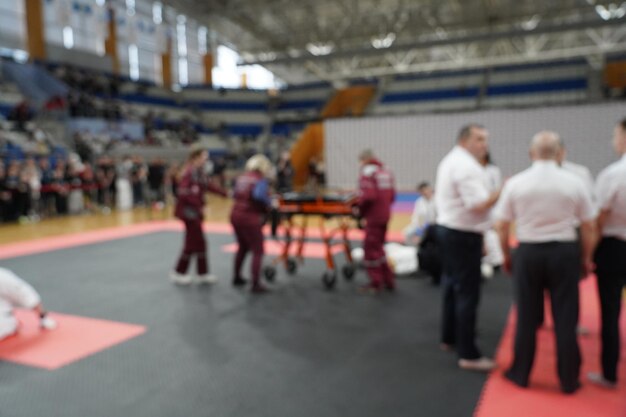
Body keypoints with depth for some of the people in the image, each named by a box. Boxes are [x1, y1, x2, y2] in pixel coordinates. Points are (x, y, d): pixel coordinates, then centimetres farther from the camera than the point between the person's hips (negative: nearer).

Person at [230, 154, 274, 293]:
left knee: (242, 247, 25)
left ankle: (237, 277, 35)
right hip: (250, 218, -7)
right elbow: (259, 196, -27)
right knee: (257, 251, 2)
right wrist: (268, 203, -11)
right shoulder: (261, 180, -10)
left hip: (236, 215, 7)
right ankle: (256, 284, 0)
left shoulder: (241, 178, 10)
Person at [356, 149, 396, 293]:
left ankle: (376, 283, 9)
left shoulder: (367, 172, -11)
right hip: (385, 215, 8)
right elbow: (392, 195, 11)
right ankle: (388, 281, 25)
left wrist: (360, 210, -7)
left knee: (371, 249, 3)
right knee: (378, 246, 19)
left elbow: (367, 197, -21)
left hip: (374, 217, -8)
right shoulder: (387, 172, 12)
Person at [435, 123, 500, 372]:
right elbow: (478, 205, -25)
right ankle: (468, 355, 5)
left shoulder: (450, 161, 14)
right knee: (467, 293, -4)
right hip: (463, 235, -10)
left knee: (452, 286, 20)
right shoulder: (467, 166, -18)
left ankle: (449, 338, 34)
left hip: (447, 229, 10)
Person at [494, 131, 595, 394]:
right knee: (565, 318, 10)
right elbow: (588, 227, 2)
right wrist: (586, 258, 14)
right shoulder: (573, 182, -3)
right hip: (564, 251, 0)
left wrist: (506, 256, 12)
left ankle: (520, 374, 24)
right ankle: (568, 380, 21)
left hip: (528, 252, 0)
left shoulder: (516, 182, -4)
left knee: (526, 317, 11)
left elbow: (501, 226, -1)